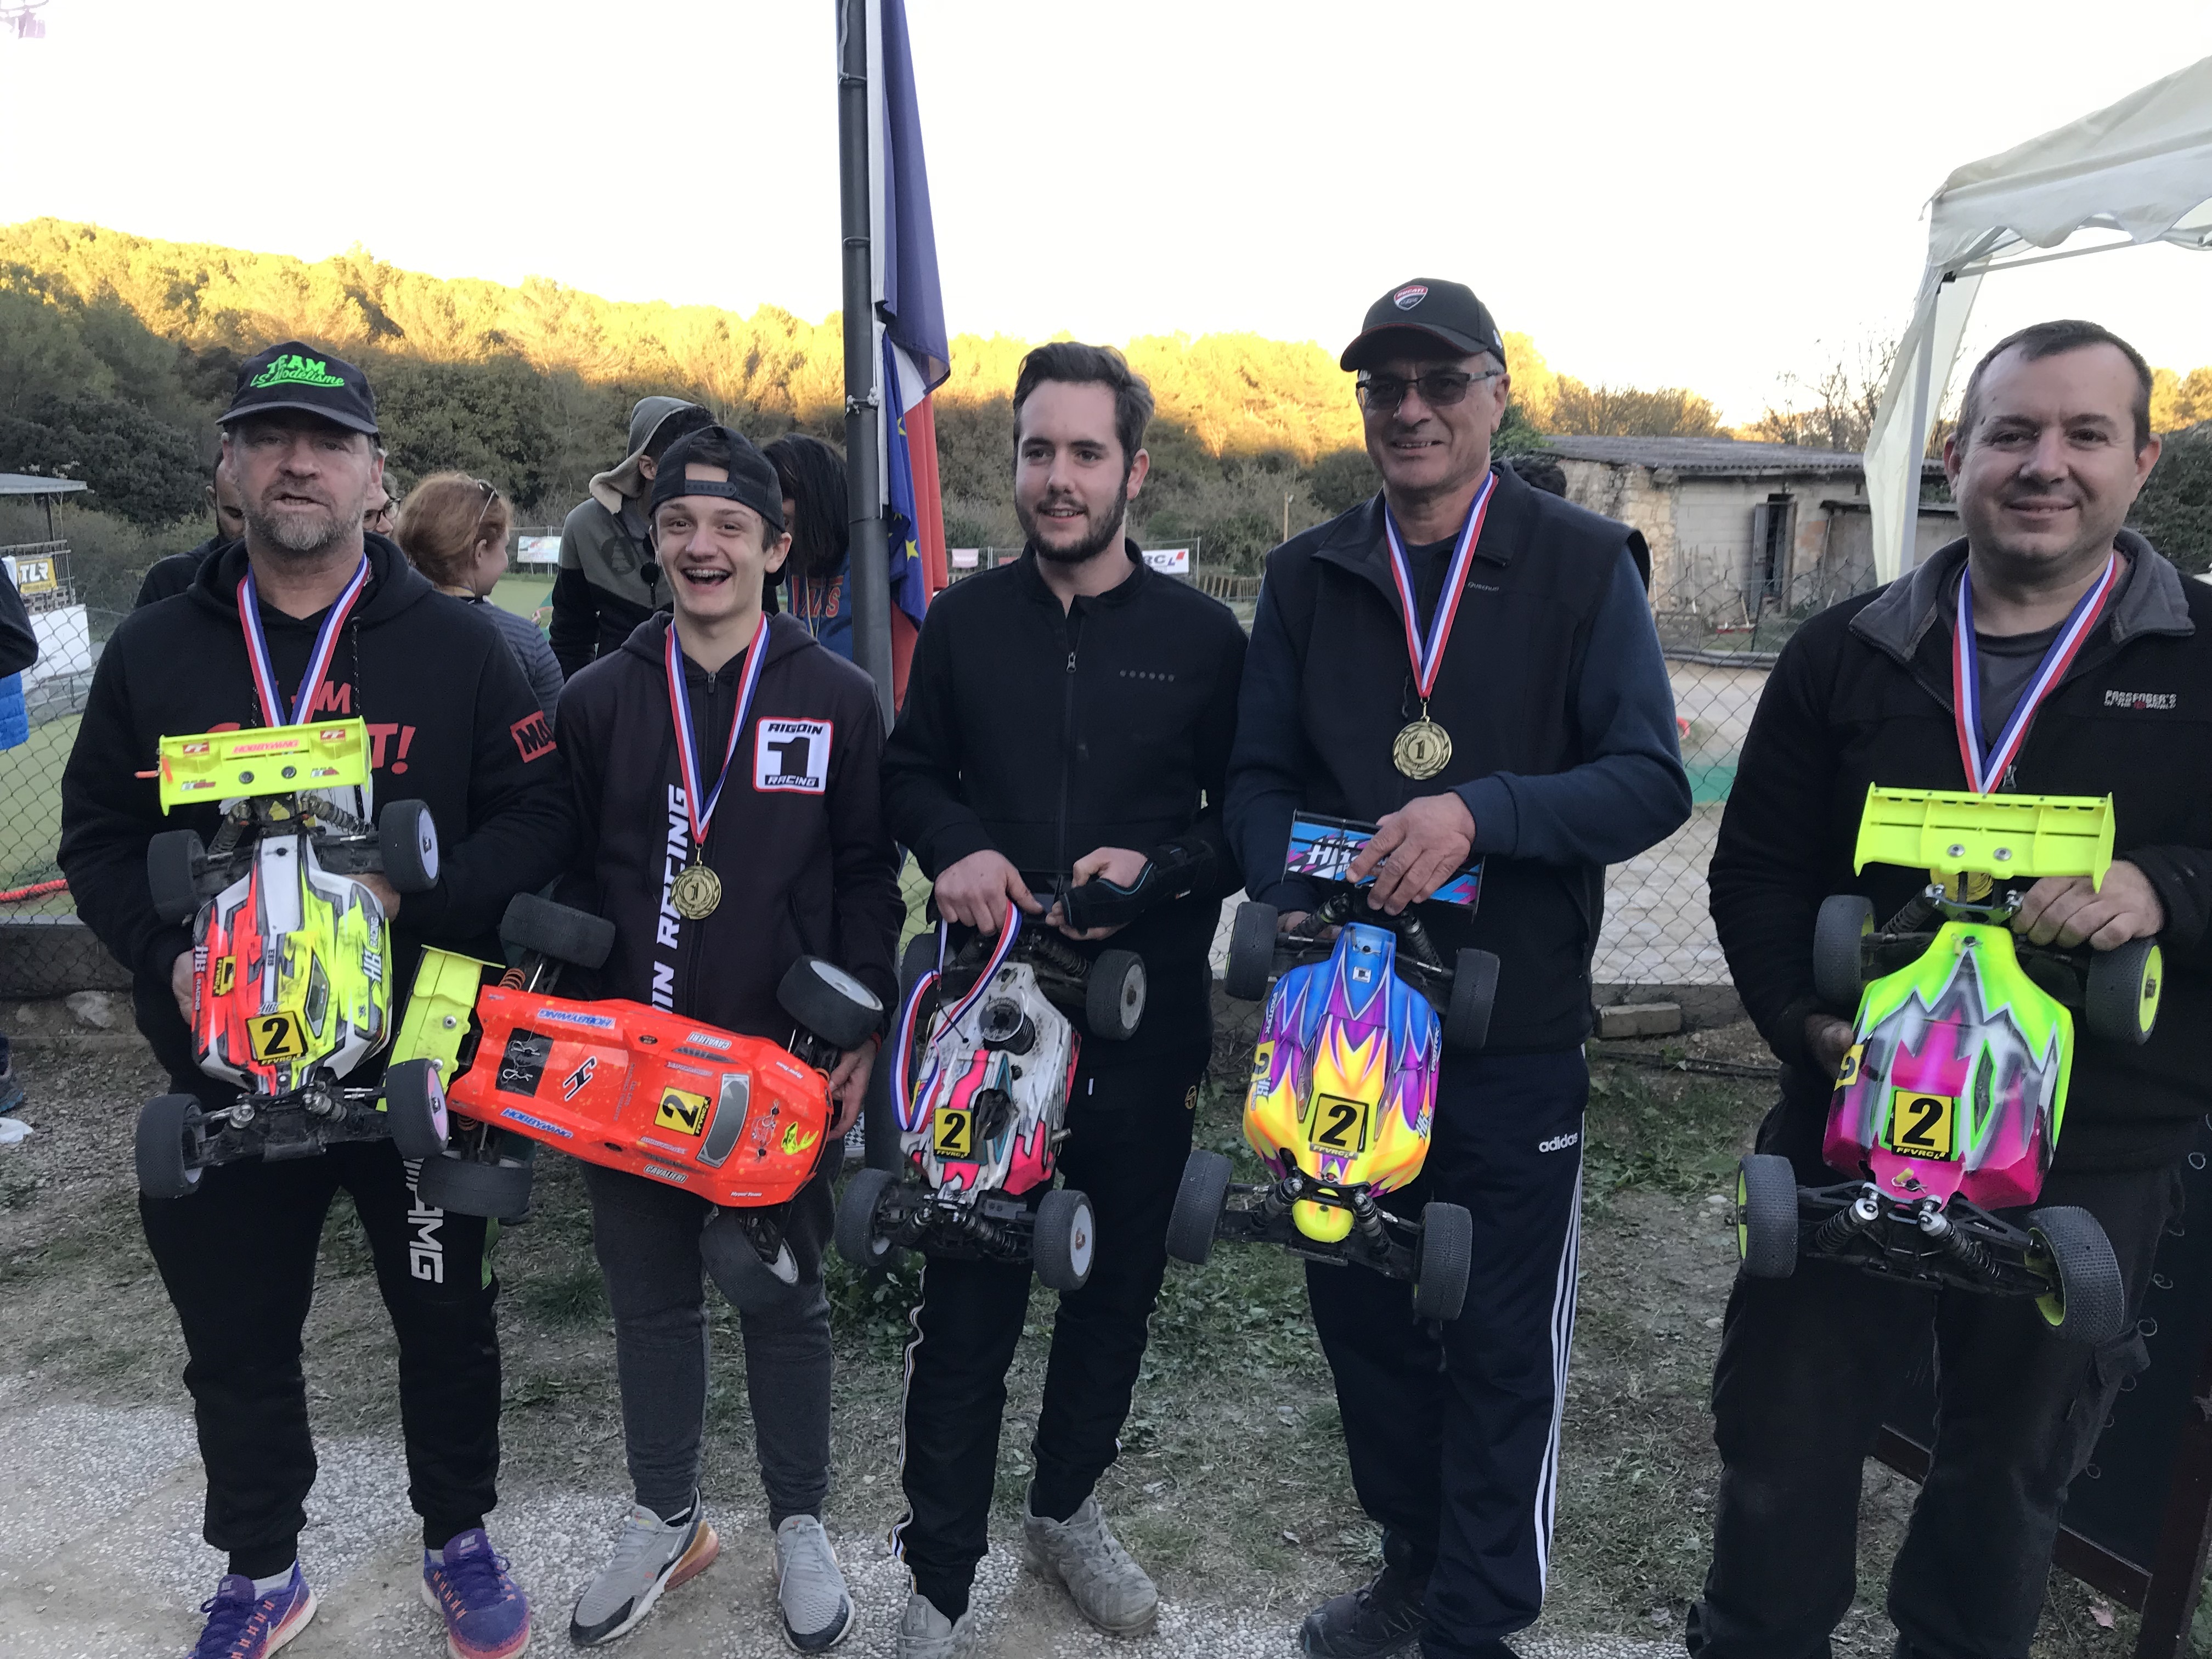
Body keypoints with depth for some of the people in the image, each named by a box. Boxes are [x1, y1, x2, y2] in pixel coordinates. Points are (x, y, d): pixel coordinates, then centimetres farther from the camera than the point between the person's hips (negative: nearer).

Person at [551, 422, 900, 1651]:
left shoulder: (838, 700, -1)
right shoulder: (600, 699, 5)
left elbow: (867, 881, 0)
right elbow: (563, 877, 8)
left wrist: (858, 1034, -6)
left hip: (782, 1061, -2)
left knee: (782, 1296, 11)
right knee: (649, 1296, 15)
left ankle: (799, 1526, 32)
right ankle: (665, 1519, 36)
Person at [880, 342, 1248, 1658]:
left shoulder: (1203, 635, -2)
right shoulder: (965, 621, 2)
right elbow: (910, 772, 12)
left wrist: (1161, 865, -16)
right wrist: (955, 848, -9)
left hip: (1146, 1019, 1)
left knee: (1119, 1284, 16)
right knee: (967, 1303, 5)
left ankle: (1068, 1506, 42)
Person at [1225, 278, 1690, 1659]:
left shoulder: (1583, 564, -4)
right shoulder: (1309, 576, 5)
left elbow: (1650, 781, -10)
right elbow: (1259, 777, 7)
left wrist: (1480, 811, -25)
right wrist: (1292, 896, -11)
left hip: (1515, 1027, -3)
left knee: (1503, 1345, 8)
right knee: (1359, 1308, 17)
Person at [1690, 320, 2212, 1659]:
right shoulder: (1846, 655, 2)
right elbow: (1758, 871, 2)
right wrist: (1805, 1023, -12)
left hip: (2095, 1155, 0)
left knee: (2014, 1459, 19)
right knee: (1786, 1430, 13)